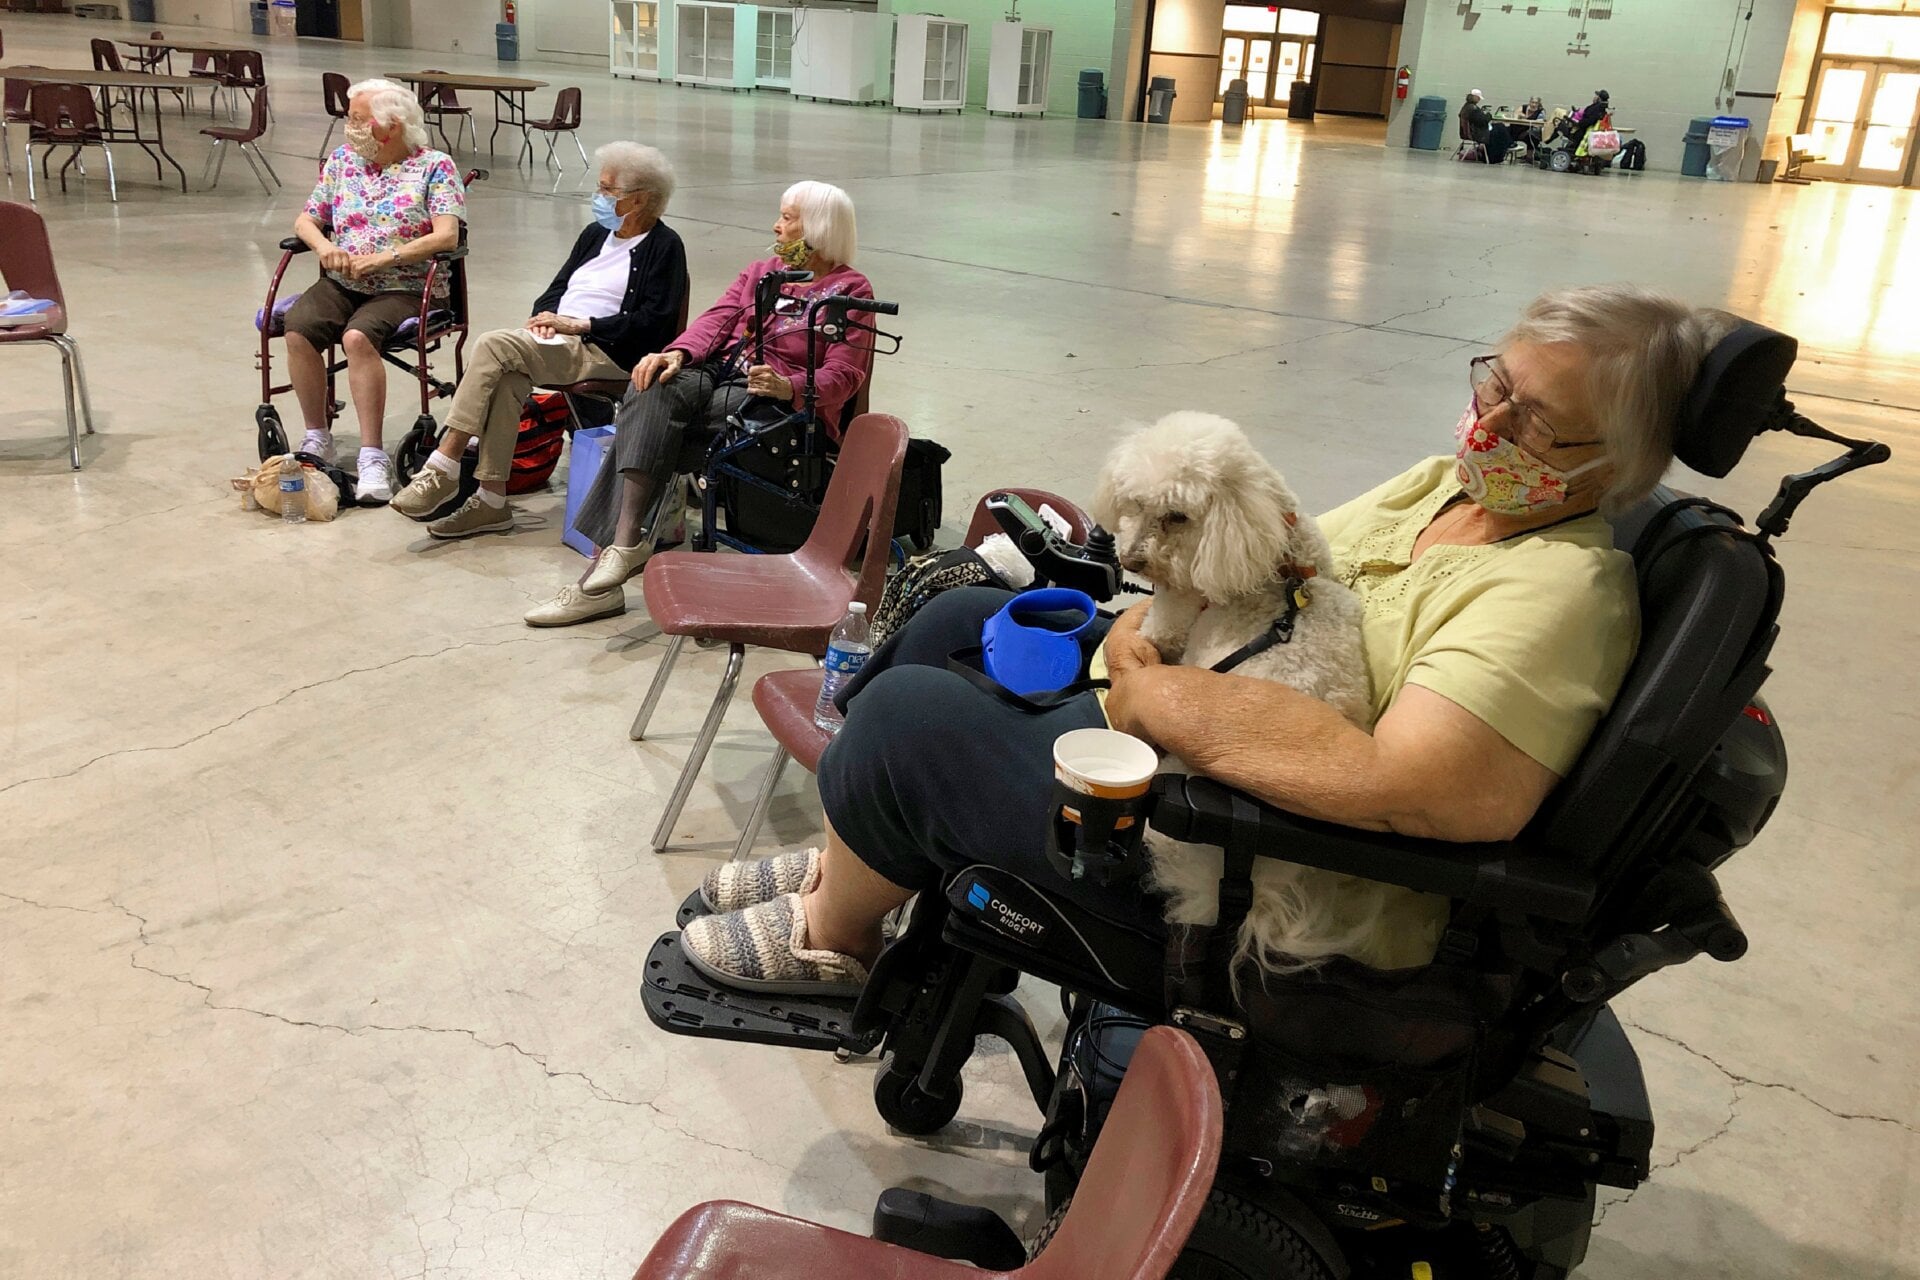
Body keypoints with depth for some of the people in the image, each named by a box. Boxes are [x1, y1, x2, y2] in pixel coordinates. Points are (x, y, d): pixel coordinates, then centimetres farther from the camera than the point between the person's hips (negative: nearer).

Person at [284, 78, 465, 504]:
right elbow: (305, 220, 17)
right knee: (297, 330, -24)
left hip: (404, 288, -5)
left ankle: (372, 456, -31)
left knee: (357, 337, -34)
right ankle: (317, 437, -9)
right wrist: (324, 246, -7)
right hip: (341, 284, 5)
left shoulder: (434, 166, -1)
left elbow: (446, 236, -14)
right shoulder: (342, 160, 15)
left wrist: (380, 259, -19)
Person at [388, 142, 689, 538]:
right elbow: (557, 288, 25)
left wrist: (578, 324, -13)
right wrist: (547, 317, 0)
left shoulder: (665, 247, 0)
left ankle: (443, 469, -23)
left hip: (608, 352, -7)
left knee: (494, 344, -26)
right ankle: (492, 501, -25)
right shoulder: (596, 234, 24)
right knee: (509, 376, -29)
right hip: (558, 342, 7)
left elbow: (652, 323, -11)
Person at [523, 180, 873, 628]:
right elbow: (716, 320, 10)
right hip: (718, 375, 5)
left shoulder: (851, 290, 6)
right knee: (659, 386, -31)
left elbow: (843, 375, -6)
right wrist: (677, 353, -12)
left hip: (777, 403, -5)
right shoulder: (761, 272, 27)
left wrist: (787, 387, -27)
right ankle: (626, 543, -40)